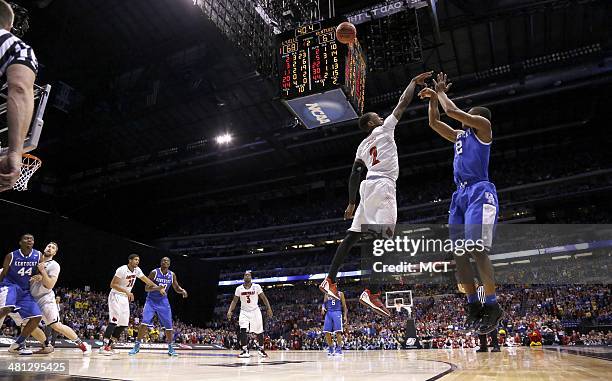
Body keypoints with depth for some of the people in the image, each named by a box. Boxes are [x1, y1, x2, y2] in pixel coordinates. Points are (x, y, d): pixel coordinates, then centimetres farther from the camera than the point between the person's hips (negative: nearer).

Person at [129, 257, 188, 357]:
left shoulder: (172, 275, -3)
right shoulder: (154, 272, -13)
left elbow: (176, 288, 8)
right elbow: (146, 288, -13)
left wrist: (182, 290, -15)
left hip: (163, 301, 3)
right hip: (151, 300, -3)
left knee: (168, 326, 2)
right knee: (144, 323, -17)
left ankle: (170, 348, 15)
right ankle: (137, 346, -2)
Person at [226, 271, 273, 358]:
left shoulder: (256, 287, -10)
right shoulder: (239, 288, -5)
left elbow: (264, 298, -5)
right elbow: (234, 301, 3)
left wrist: (269, 308, -14)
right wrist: (230, 311, -10)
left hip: (255, 311, 0)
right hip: (244, 312, 0)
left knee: (259, 332, 3)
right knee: (243, 330, -18)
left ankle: (261, 349, 23)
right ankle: (245, 351, -9)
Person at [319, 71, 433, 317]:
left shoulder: (362, 146, 25)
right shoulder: (384, 129, 8)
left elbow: (354, 175, 20)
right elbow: (403, 102, 8)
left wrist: (351, 202, 22)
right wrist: (414, 82, 24)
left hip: (368, 186, 8)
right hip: (382, 185, -8)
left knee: (353, 236, 9)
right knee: (383, 238, -17)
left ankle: (330, 280, 10)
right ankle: (371, 293, -26)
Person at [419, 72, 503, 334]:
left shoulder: (483, 125, 5)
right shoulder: (459, 135, 26)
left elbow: (453, 111, -4)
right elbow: (434, 122, 30)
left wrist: (441, 91, 12)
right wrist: (433, 97, 22)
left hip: (480, 192, -8)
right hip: (460, 194, 8)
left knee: (477, 250, -17)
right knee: (459, 253, 2)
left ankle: (492, 307, -7)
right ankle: (473, 305, 9)